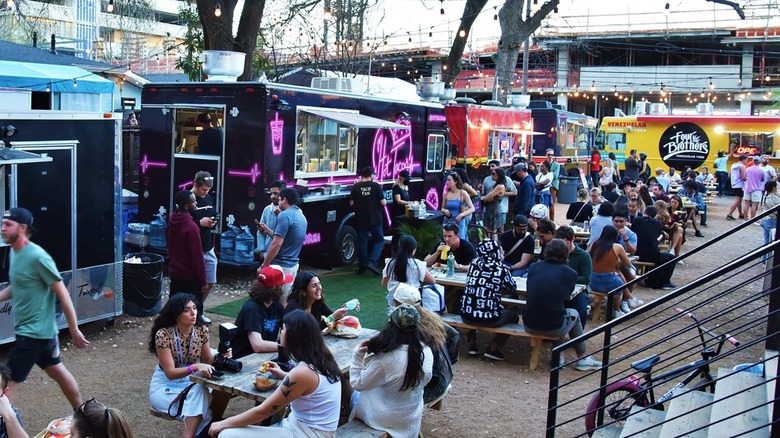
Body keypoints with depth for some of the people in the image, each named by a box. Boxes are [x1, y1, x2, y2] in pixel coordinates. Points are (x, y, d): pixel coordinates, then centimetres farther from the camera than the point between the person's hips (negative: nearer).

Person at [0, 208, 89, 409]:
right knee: (56, 371, 21)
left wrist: (74, 330, -16)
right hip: (28, 329, 9)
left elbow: (62, 293, -19)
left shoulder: (37, 256, -22)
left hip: (34, 332, -9)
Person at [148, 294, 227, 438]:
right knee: (199, 403, -30)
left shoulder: (202, 330, -7)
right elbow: (170, 373, -23)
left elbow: (207, 360, 3)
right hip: (165, 385, -4)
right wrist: (195, 367, -40)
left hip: (191, 382, 4)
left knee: (200, 393, -31)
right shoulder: (163, 334, -23)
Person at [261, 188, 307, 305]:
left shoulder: (285, 215, -16)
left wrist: (264, 266, -16)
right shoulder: (301, 216, 12)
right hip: (293, 264, 9)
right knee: (285, 300, 12)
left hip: (280, 265, -9)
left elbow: (276, 244, -21)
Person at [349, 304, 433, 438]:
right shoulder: (427, 352, -15)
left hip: (387, 420, -5)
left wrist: (357, 355, -11)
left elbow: (357, 384, -19)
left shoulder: (385, 358, -32)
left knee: (355, 396, 25)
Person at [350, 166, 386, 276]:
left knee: (362, 242, 11)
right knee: (379, 240, 10)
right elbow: (383, 202, -9)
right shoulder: (376, 186, -8)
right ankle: (372, 262, -7)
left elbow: (351, 203, -1)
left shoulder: (356, 187, -2)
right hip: (375, 219, -2)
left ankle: (362, 266, 14)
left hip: (360, 219, 2)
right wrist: (384, 201, 12)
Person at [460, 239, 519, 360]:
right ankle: (492, 348, 16)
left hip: (466, 315, 4)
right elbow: (513, 289, 11)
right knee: (513, 316, 25)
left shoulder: (474, 264, 5)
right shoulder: (501, 269, -4)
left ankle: (472, 345, 31)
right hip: (489, 318, -4)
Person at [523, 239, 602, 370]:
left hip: (529, 325, 3)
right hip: (554, 328, -3)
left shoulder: (533, 267, 2)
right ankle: (583, 358, 38)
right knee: (574, 314, 29)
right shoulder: (570, 273, -4)